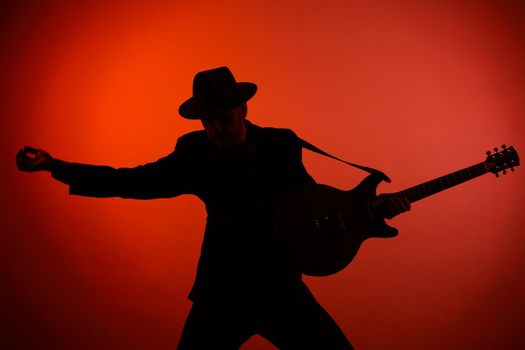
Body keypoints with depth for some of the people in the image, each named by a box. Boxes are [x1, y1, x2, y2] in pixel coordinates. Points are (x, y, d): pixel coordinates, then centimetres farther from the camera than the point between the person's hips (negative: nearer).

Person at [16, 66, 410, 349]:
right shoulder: (195, 153, -6)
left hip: (281, 286, 1)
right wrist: (53, 165, -9)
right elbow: (128, 181, -3)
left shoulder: (280, 145, -3)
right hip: (221, 290, -1)